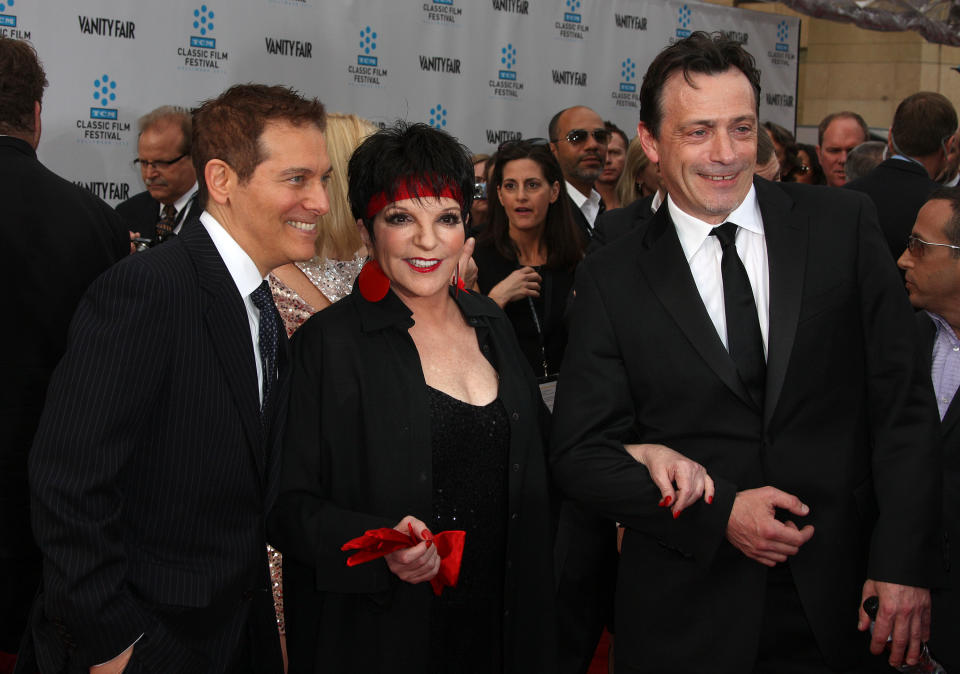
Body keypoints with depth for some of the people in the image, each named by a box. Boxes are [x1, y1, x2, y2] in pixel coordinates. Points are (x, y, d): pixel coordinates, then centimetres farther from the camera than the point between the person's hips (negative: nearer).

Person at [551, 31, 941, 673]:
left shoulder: (844, 224, -1)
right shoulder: (611, 280, -3)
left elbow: (904, 403, -2)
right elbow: (580, 452, -3)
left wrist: (905, 562, -9)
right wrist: (718, 512, -13)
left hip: (839, 600, 1)